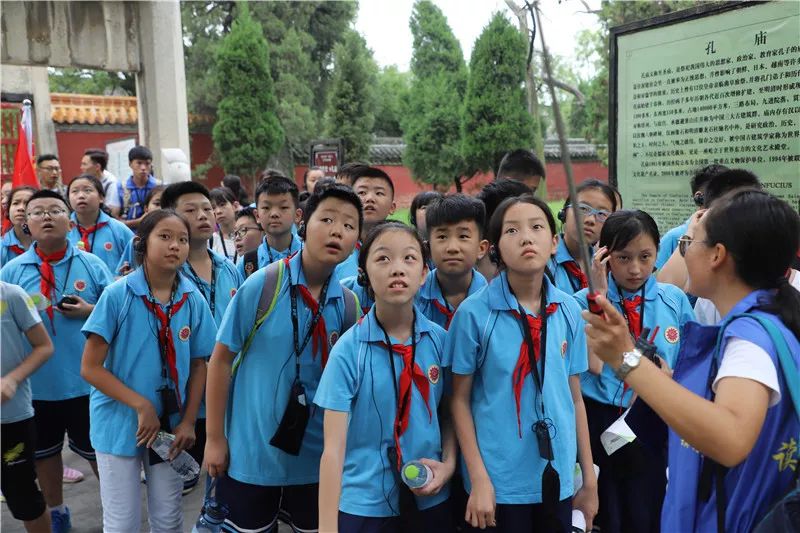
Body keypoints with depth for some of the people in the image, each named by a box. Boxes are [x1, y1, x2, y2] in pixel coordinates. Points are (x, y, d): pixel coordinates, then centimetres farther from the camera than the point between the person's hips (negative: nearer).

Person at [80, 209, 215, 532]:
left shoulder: (193, 300, -5)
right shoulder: (118, 294, -14)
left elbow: (199, 365, 3)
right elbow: (90, 367, -13)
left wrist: (188, 421, -4)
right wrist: (141, 406, -19)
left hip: (171, 423, 3)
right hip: (120, 420, -2)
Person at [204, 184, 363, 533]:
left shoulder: (350, 303, -5)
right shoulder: (261, 285, -15)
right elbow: (221, 359, -8)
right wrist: (214, 437, -7)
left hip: (318, 454, 3)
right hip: (252, 450, -3)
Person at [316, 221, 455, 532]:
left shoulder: (439, 340, -5)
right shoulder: (349, 350, -15)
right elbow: (333, 448, -16)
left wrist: (448, 463, -6)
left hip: (431, 499, 3)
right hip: (362, 505, -3)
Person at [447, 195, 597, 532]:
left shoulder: (569, 311, -1)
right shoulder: (474, 312, -11)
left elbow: (575, 396, 6)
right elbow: (460, 399, -6)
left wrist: (589, 477, 9)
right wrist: (478, 479, -9)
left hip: (557, 479, 3)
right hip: (498, 481, -3)